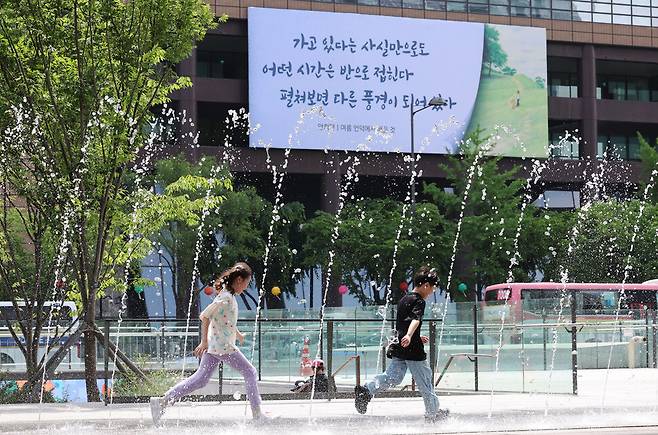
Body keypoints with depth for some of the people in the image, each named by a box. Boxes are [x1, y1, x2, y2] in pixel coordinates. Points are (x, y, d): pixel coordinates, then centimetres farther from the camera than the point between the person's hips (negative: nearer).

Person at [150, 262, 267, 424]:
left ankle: (162, 401, 5)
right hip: (224, 347, -10)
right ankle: (256, 414, 5)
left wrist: (237, 333, 36)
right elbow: (205, 316, -22)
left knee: (200, 379, 9)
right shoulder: (226, 298, -18)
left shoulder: (229, 295, 12)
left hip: (213, 347, 10)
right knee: (250, 373, 1)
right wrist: (204, 342, -21)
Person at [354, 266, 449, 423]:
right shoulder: (419, 301, -10)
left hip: (398, 348, 8)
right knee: (425, 380, 5)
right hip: (413, 349, -8)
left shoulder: (403, 299, 18)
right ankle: (433, 413, 16)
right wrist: (409, 336, -46)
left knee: (393, 377, 2)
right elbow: (415, 320, -30)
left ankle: (366, 390, -19)